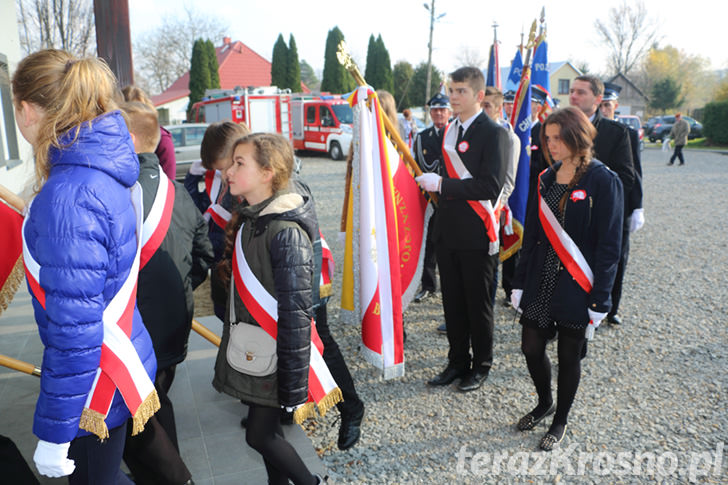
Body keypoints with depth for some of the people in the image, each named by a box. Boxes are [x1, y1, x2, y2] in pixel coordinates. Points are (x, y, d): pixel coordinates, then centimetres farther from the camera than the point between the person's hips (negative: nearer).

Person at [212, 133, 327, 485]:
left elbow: (295, 312, -22)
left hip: (273, 356, -8)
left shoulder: (285, 232, -22)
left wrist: (295, 389, -19)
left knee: (259, 435, 3)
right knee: (265, 428, 17)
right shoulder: (247, 220, 5)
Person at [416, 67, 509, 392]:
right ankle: (458, 362, 29)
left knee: (478, 304, 7)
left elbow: (490, 186, -20)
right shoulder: (448, 130, 12)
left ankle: (481, 366, 25)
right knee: (452, 301, 14)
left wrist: (441, 184, -21)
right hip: (448, 231, 7)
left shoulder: (493, 133, -11)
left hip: (476, 234, -7)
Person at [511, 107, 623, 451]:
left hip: (575, 287, -5)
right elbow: (532, 233, 8)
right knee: (531, 347, 10)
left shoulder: (603, 181, -10)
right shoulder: (546, 178, 6)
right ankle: (544, 403, 38)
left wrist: (598, 300, -13)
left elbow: (609, 245, -11)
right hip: (541, 281, 5)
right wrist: (520, 282, 5)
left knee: (569, 355, 9)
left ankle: (560, 420, 32)